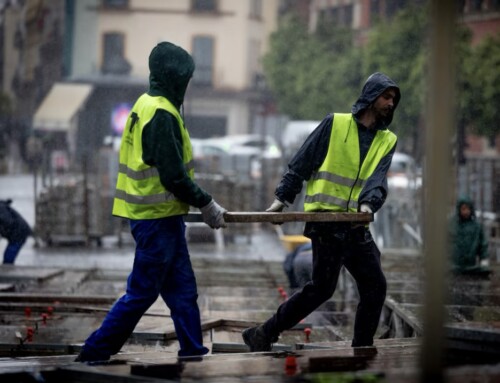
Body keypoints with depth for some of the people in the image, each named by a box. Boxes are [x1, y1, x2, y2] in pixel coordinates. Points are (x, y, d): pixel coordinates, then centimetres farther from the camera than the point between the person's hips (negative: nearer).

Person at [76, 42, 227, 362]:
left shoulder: (148, 106, 12)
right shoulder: (162, 114, -19)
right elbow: (174, 176, -22)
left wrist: (203, 203, 16)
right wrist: (207, 206, -11)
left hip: (162, 217, 10)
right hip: (158, 218, -10)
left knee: (183, 290, 14)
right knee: (142, 292, -2)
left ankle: (193, 351, 19)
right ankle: (95, 351, 3)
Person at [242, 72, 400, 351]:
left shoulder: (388, 140, 13)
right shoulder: (336, 124, -1)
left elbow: (378, 178, -4)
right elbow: (302, 163, 1)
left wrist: (369, 203, -24)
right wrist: (283, 198, -4)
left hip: (356, 225, 6)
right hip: (326, 220, -6)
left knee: (375, 285, 4)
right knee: (323, 288, -8)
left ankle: (362, 349, 14)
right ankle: (264, 335, 0)